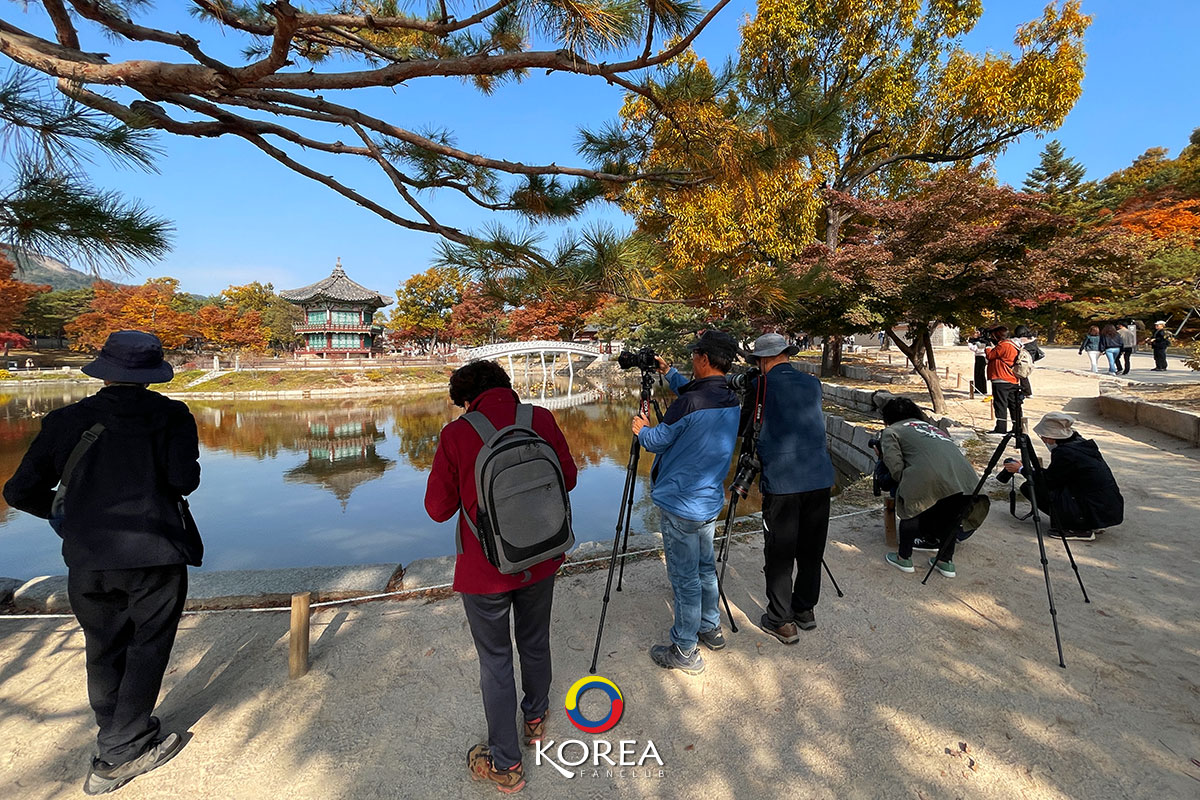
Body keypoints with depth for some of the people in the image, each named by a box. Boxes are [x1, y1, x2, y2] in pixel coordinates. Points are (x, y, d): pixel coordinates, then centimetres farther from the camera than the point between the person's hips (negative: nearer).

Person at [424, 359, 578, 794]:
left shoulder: (456, 434, -18)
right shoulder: (541, 419, -11)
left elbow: (439, 508, -11)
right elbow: (568, 478, 0)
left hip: (485, 570, -3)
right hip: (540, 561, 3)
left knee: (495, 661, 15)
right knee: (535, 644, 25)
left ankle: (506, 764, 33)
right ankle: (535, 719, 50)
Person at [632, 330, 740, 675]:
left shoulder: (690, 402, -25)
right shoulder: (731, 401, 2)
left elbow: (657, 441, -12)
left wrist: (642, 429, 9)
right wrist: (669, 373, 30)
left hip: (680, 504, -8)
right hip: (710, 501, 8)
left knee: (685, 577, 4)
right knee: (705, 567, 23)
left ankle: (685, 651, 18)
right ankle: (711, 628, 40)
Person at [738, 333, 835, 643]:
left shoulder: (760, 385, -4)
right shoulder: (813, 384, 11)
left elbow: (743, 428, 5)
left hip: (782, 482, -5)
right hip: (820, 477, 6)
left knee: (779, 554, 6)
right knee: (811, 549, 17)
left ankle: (780, 621, 15)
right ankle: (805, 610, 31)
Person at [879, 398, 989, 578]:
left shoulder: (891, 431, 18)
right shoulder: (932, 427, 38)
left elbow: (895, 467, 2)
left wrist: (904, 484, 19)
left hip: (929, 479, -6)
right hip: (967, 478, 6)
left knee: (910, 507, 20)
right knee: (951, 514, 31)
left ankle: (904, 558, 28)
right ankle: (946, 562, 35)